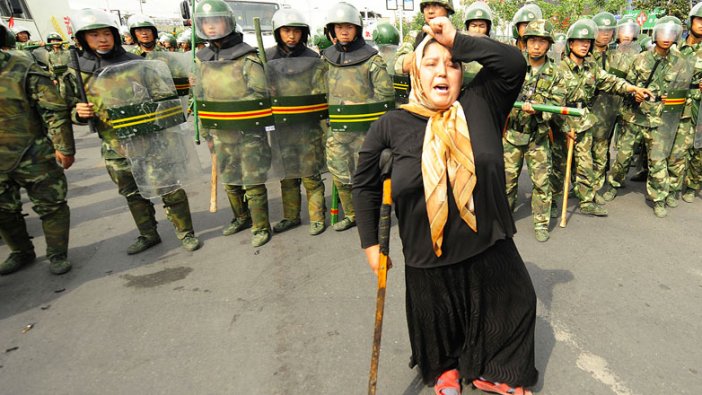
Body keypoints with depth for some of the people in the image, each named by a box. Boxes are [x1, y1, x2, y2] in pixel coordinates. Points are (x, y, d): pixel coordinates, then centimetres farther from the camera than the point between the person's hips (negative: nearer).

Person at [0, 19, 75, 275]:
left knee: (51, 206, 5)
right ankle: (21, 253, 33)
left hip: (34, 157, -5)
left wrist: (64, 148, -14)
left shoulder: (22, 70, -9)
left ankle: (57, 254, 20)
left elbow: (55, 110, -11)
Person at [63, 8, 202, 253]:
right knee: (133, 194, 17)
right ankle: (148, 235, 35)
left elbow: (163, 95, 1)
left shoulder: (136, 63, -3)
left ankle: (185, 232, 18)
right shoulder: (76, 72, 4)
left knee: (170, 190, 1)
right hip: (116, 148, 3)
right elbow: (69, 108, 11)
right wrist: (79, 112, -10)